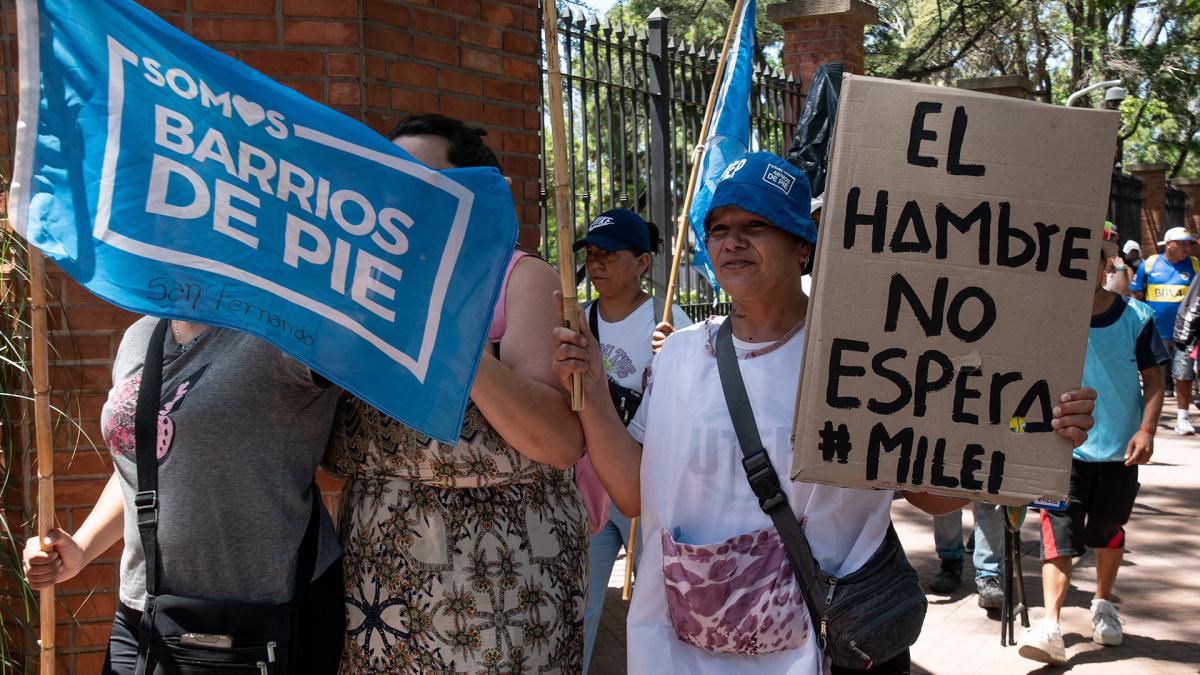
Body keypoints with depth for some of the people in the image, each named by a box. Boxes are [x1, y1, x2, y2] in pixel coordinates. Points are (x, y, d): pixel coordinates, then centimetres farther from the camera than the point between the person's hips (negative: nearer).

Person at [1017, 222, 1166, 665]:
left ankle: (1103, 605, 40)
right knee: (1059, 537, -9)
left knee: (1108, 533, 17)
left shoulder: (1136, 318, -4)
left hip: (1119, 450, 1)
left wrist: (1146, 429, -11)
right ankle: (1050, 627, -14)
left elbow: (1153, 381, 1)